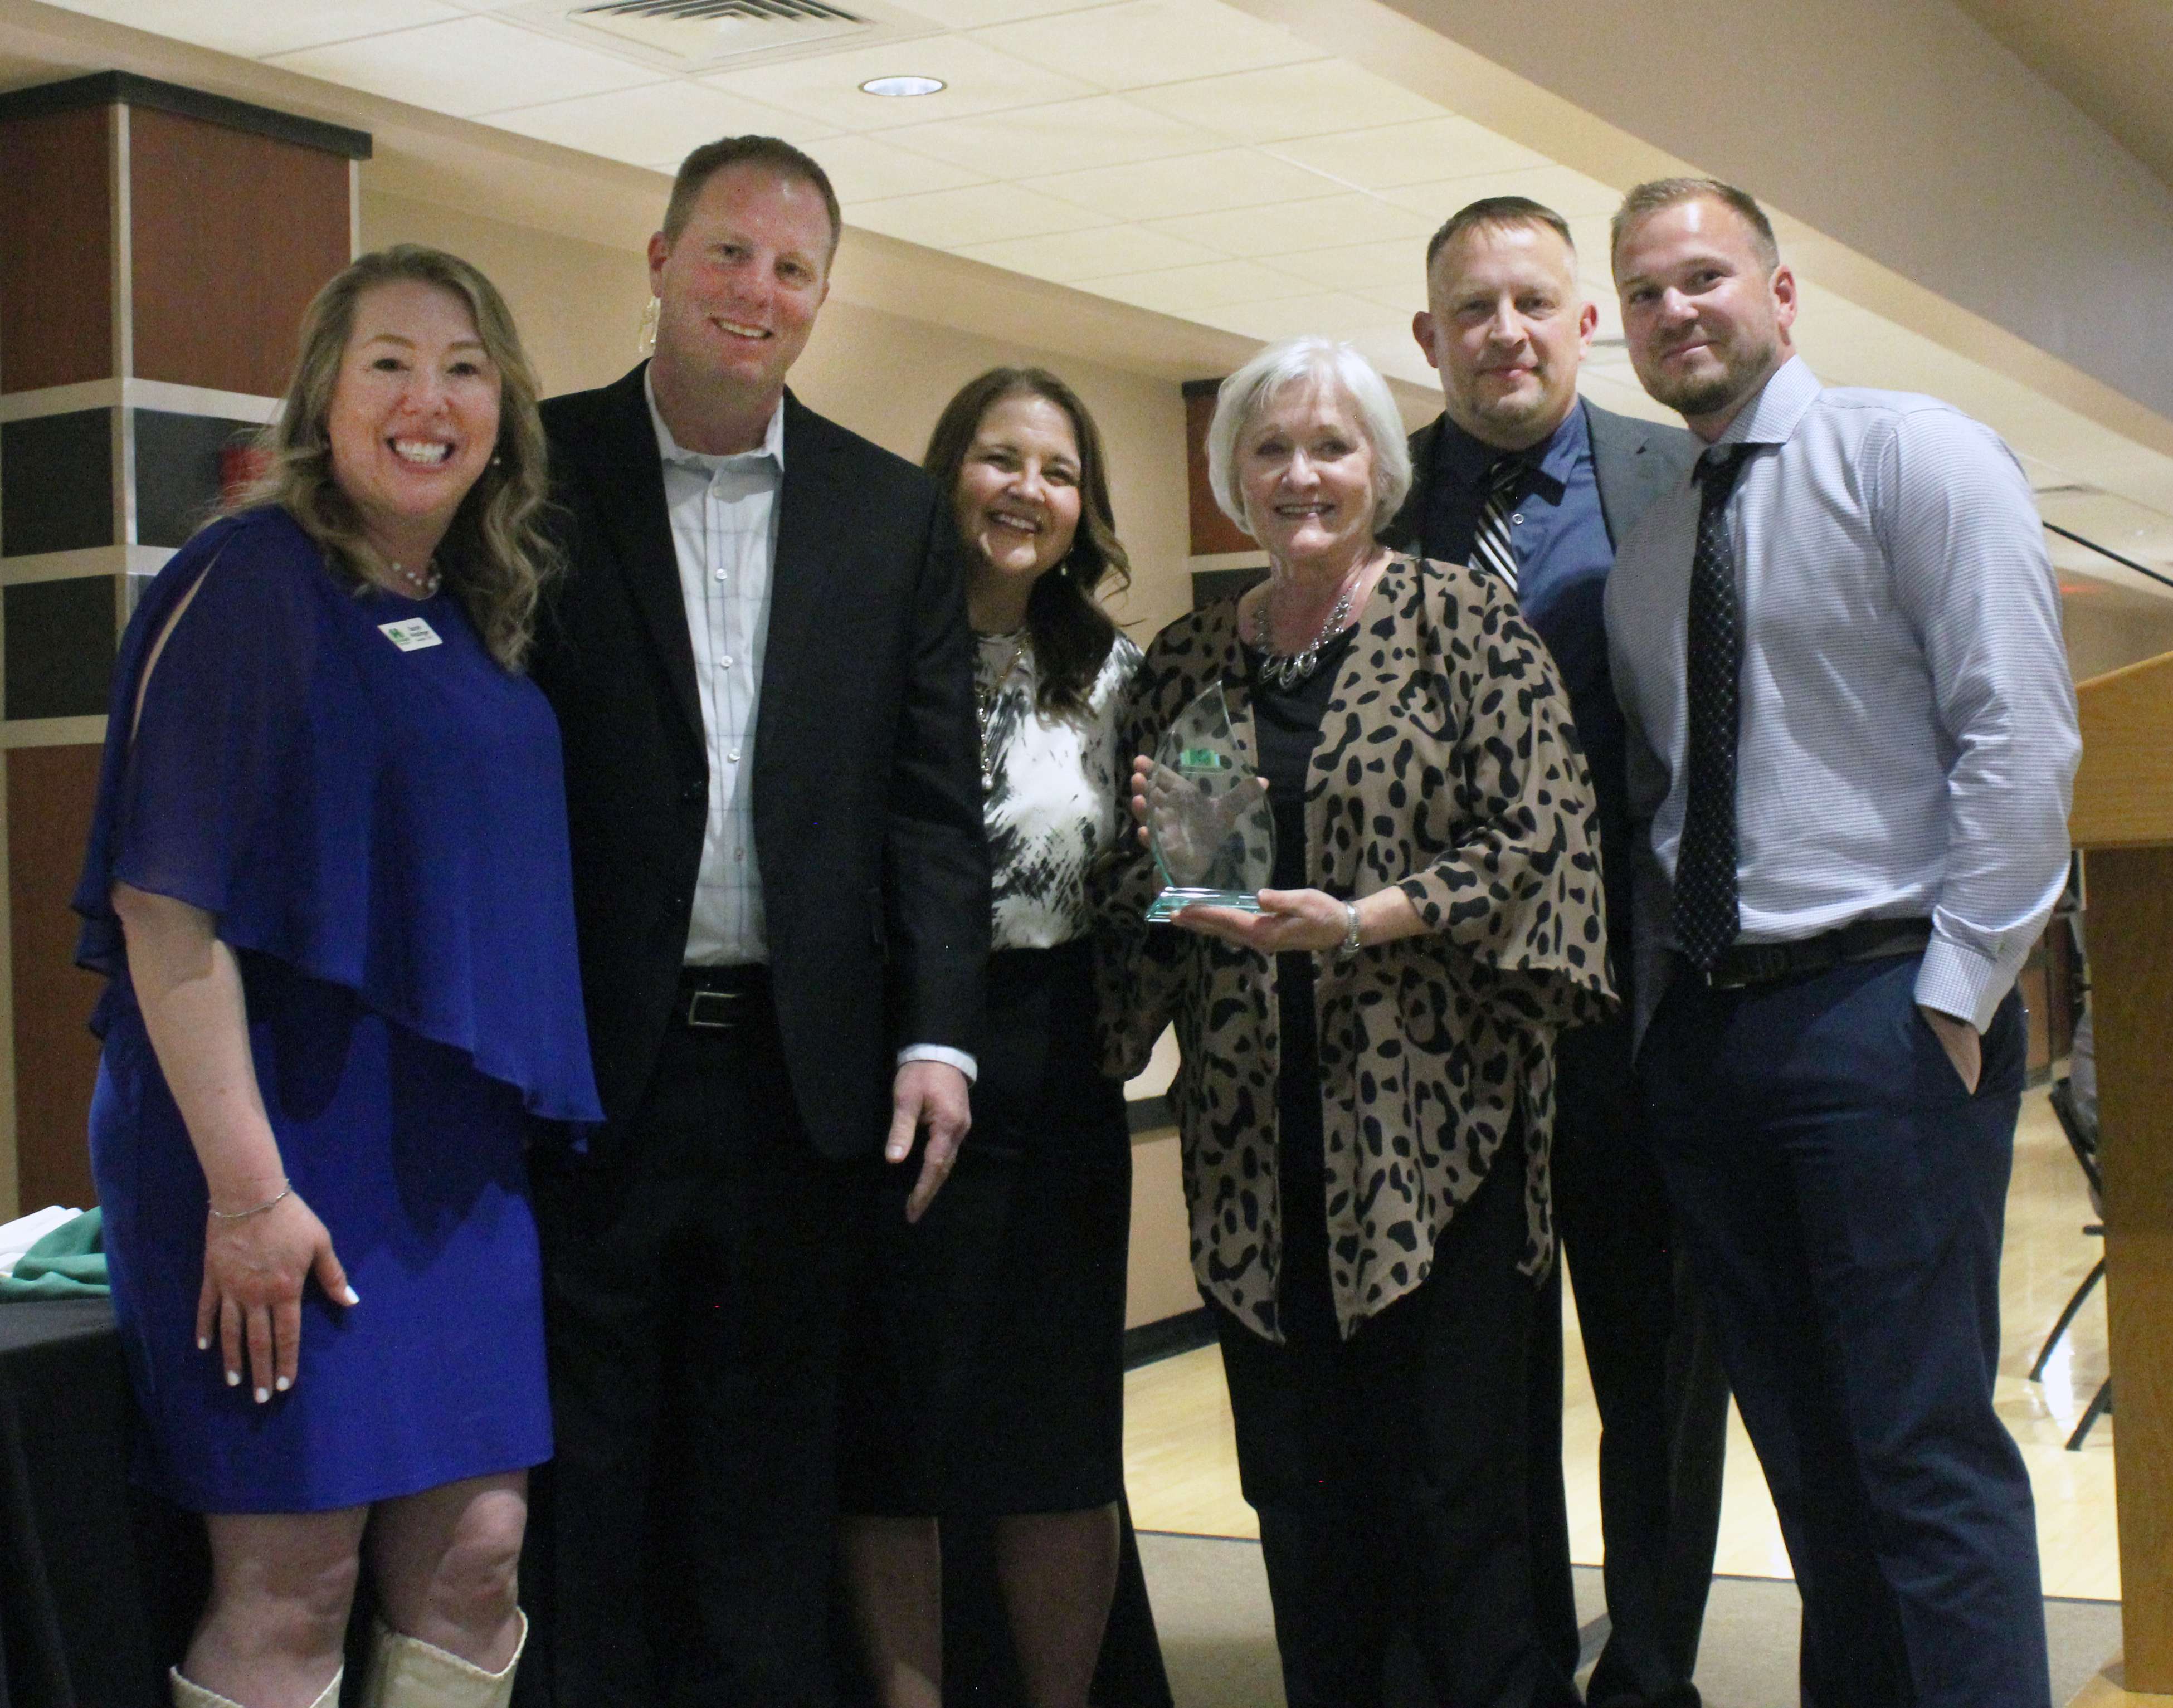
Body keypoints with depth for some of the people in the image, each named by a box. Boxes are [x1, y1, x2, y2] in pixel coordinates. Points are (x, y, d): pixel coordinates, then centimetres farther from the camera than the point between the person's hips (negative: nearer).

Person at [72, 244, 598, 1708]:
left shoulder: (481, 617, 12)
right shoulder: (251, 581, -10)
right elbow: (163, 899, -16)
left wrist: (529, 1124, 12)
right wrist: (244, 1188, -20)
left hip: (457, 1150, 7)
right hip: (289, 1140, -7)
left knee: (475, 1556, 10)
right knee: (291, 1590, 1)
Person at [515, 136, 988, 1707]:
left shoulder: (895, 515, 7)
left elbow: (935, 800, 5)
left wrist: (936, 1037, -3)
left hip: (799, 1067, 2)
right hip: (586, 1061, -2)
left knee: (774, 1485, 12)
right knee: (583, 1468, 9)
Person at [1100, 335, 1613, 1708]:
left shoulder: (1466, 624, 1)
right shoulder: (1186, 661, 12)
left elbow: (1539, 838, -7)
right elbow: (1142, 908, 16)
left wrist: (1361, 921, -18)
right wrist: (1159, 852, -6)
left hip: (1439, 1119, -4)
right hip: (1258, 1133, 4)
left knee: (1454, 1479, -1)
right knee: (1300, 1488, 9)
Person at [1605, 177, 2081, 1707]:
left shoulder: (1912, 456, -2)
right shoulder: (1649, 548, 17)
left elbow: (2022, 738, -10)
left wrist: (1957, 994, -15)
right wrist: (1659, 1011, 11)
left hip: (1882, 1010, -6)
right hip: (1707, 1031, 6)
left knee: (1928, 1453, -7)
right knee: (1805, 1449, 13)